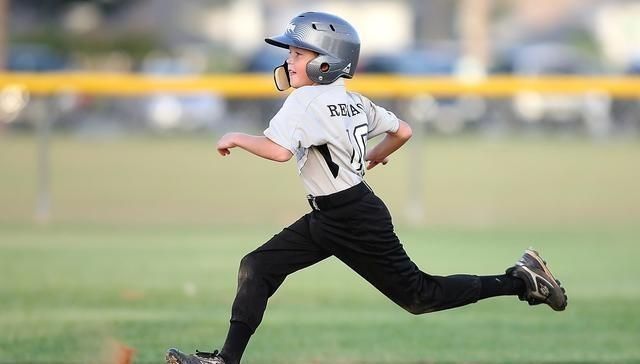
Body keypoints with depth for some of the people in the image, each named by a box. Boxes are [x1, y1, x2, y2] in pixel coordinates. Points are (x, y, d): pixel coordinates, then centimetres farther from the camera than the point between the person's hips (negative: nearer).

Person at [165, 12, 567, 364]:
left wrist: (236, 138, -19)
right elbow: (402, 132, 13)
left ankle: (521, 281, 10)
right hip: (327, 219, 10)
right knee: (257, 267, 3)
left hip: (354, 220, -10)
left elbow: (279, 151, -35)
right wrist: (372, 157, 30)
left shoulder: (306, 101, -20)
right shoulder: (353, 101, 6)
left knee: (418, 295, 1)